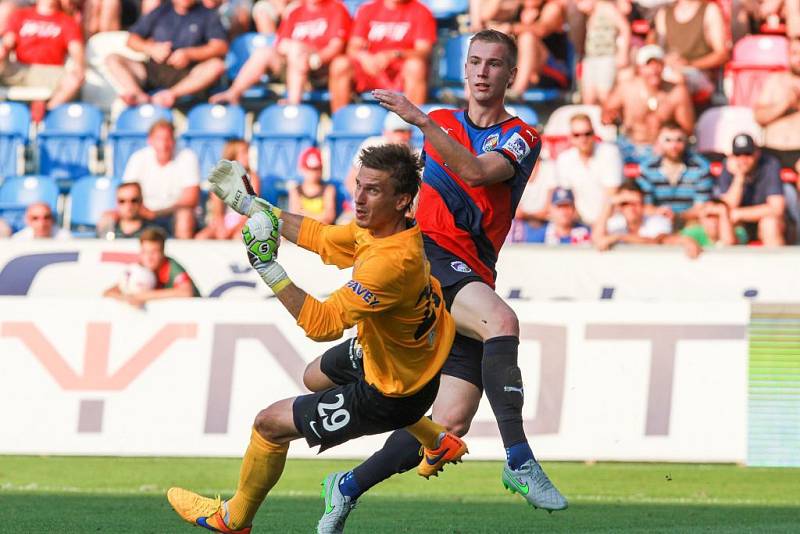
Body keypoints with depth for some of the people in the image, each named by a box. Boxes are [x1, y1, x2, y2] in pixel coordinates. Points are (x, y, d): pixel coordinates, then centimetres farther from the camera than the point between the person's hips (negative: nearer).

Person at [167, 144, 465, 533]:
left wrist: (267, 267, -38)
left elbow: (321, 324, -38)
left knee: (269, 424, 1)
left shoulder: (392, 262, -39)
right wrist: (249, 205, 9)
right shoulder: (379, 226, -12)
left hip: (391, 394, -9)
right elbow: (321, 238, 7)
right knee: (316, 378, 38)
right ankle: (440, 443, 44)